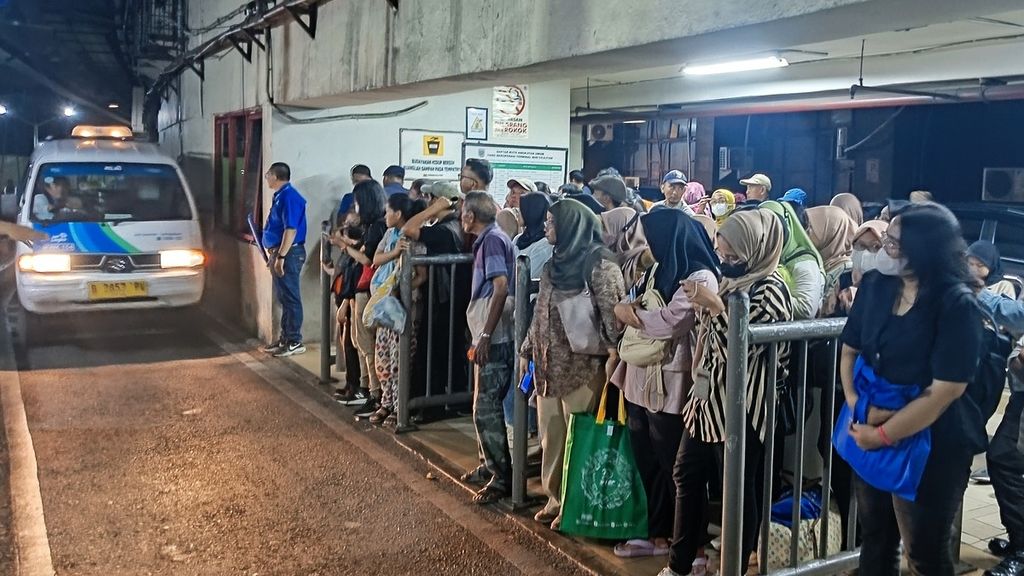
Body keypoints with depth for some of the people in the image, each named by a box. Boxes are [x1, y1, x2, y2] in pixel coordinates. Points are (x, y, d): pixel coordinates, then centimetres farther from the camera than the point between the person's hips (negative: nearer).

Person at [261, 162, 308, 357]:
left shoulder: (289, 197, -16)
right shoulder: (280, 196, 15)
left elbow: (291, 229, -23)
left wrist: (281, 256, -25)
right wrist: (274, 254, 25)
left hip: (288, 253, -10)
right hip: (280, 253, 10)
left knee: (290, 298, -6)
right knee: (284, 298, 15)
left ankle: (295, 342, -1)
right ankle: (285, 338, 23)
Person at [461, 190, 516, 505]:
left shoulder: (492, 240, -12)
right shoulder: (489, 239, 16)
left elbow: (501, 288, -22)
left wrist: (485, 336, -21)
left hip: (496, 340, -10)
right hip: (491, 338, 10)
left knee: (486, 410, -6)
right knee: (486, 407, 17)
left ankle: (502, 477, 2)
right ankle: (491, 465, 29)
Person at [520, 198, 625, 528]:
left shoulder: (598, 262, -11)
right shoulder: (556, 261, 14)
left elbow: (612, 312, -15)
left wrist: (615, 353, -18)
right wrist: (527, 349, 21)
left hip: (582, 365, -8)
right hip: (549, 362, 8)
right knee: (551, 434, 12)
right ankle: (556, 497, 26)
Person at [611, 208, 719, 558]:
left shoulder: (701, 278, -15)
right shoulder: (658, 271, 13)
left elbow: (668, 323, -24)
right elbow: (623, 306, 13)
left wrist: (631, 314, -7)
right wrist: (624, 308, -11)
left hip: (669, 386, -8)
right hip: (642, 381, 8)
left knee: (675, 468, 3)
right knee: (647, 462, 16)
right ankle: (657, 535, 31)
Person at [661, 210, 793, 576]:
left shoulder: (769, 289, -16)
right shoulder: (731, 280, 10)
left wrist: (715, 306, -25)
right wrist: (700, 303, 5)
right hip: (709, 396, 9)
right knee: (687, 474, 15)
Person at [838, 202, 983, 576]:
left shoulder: (957, 306, -20)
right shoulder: (875, 285, -4)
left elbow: (944, 391, -22)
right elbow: (849, 350, 4)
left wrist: (882, 435, -17)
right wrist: (857, 405, -12)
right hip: (868, 432, 5)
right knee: (875, 536, 22)